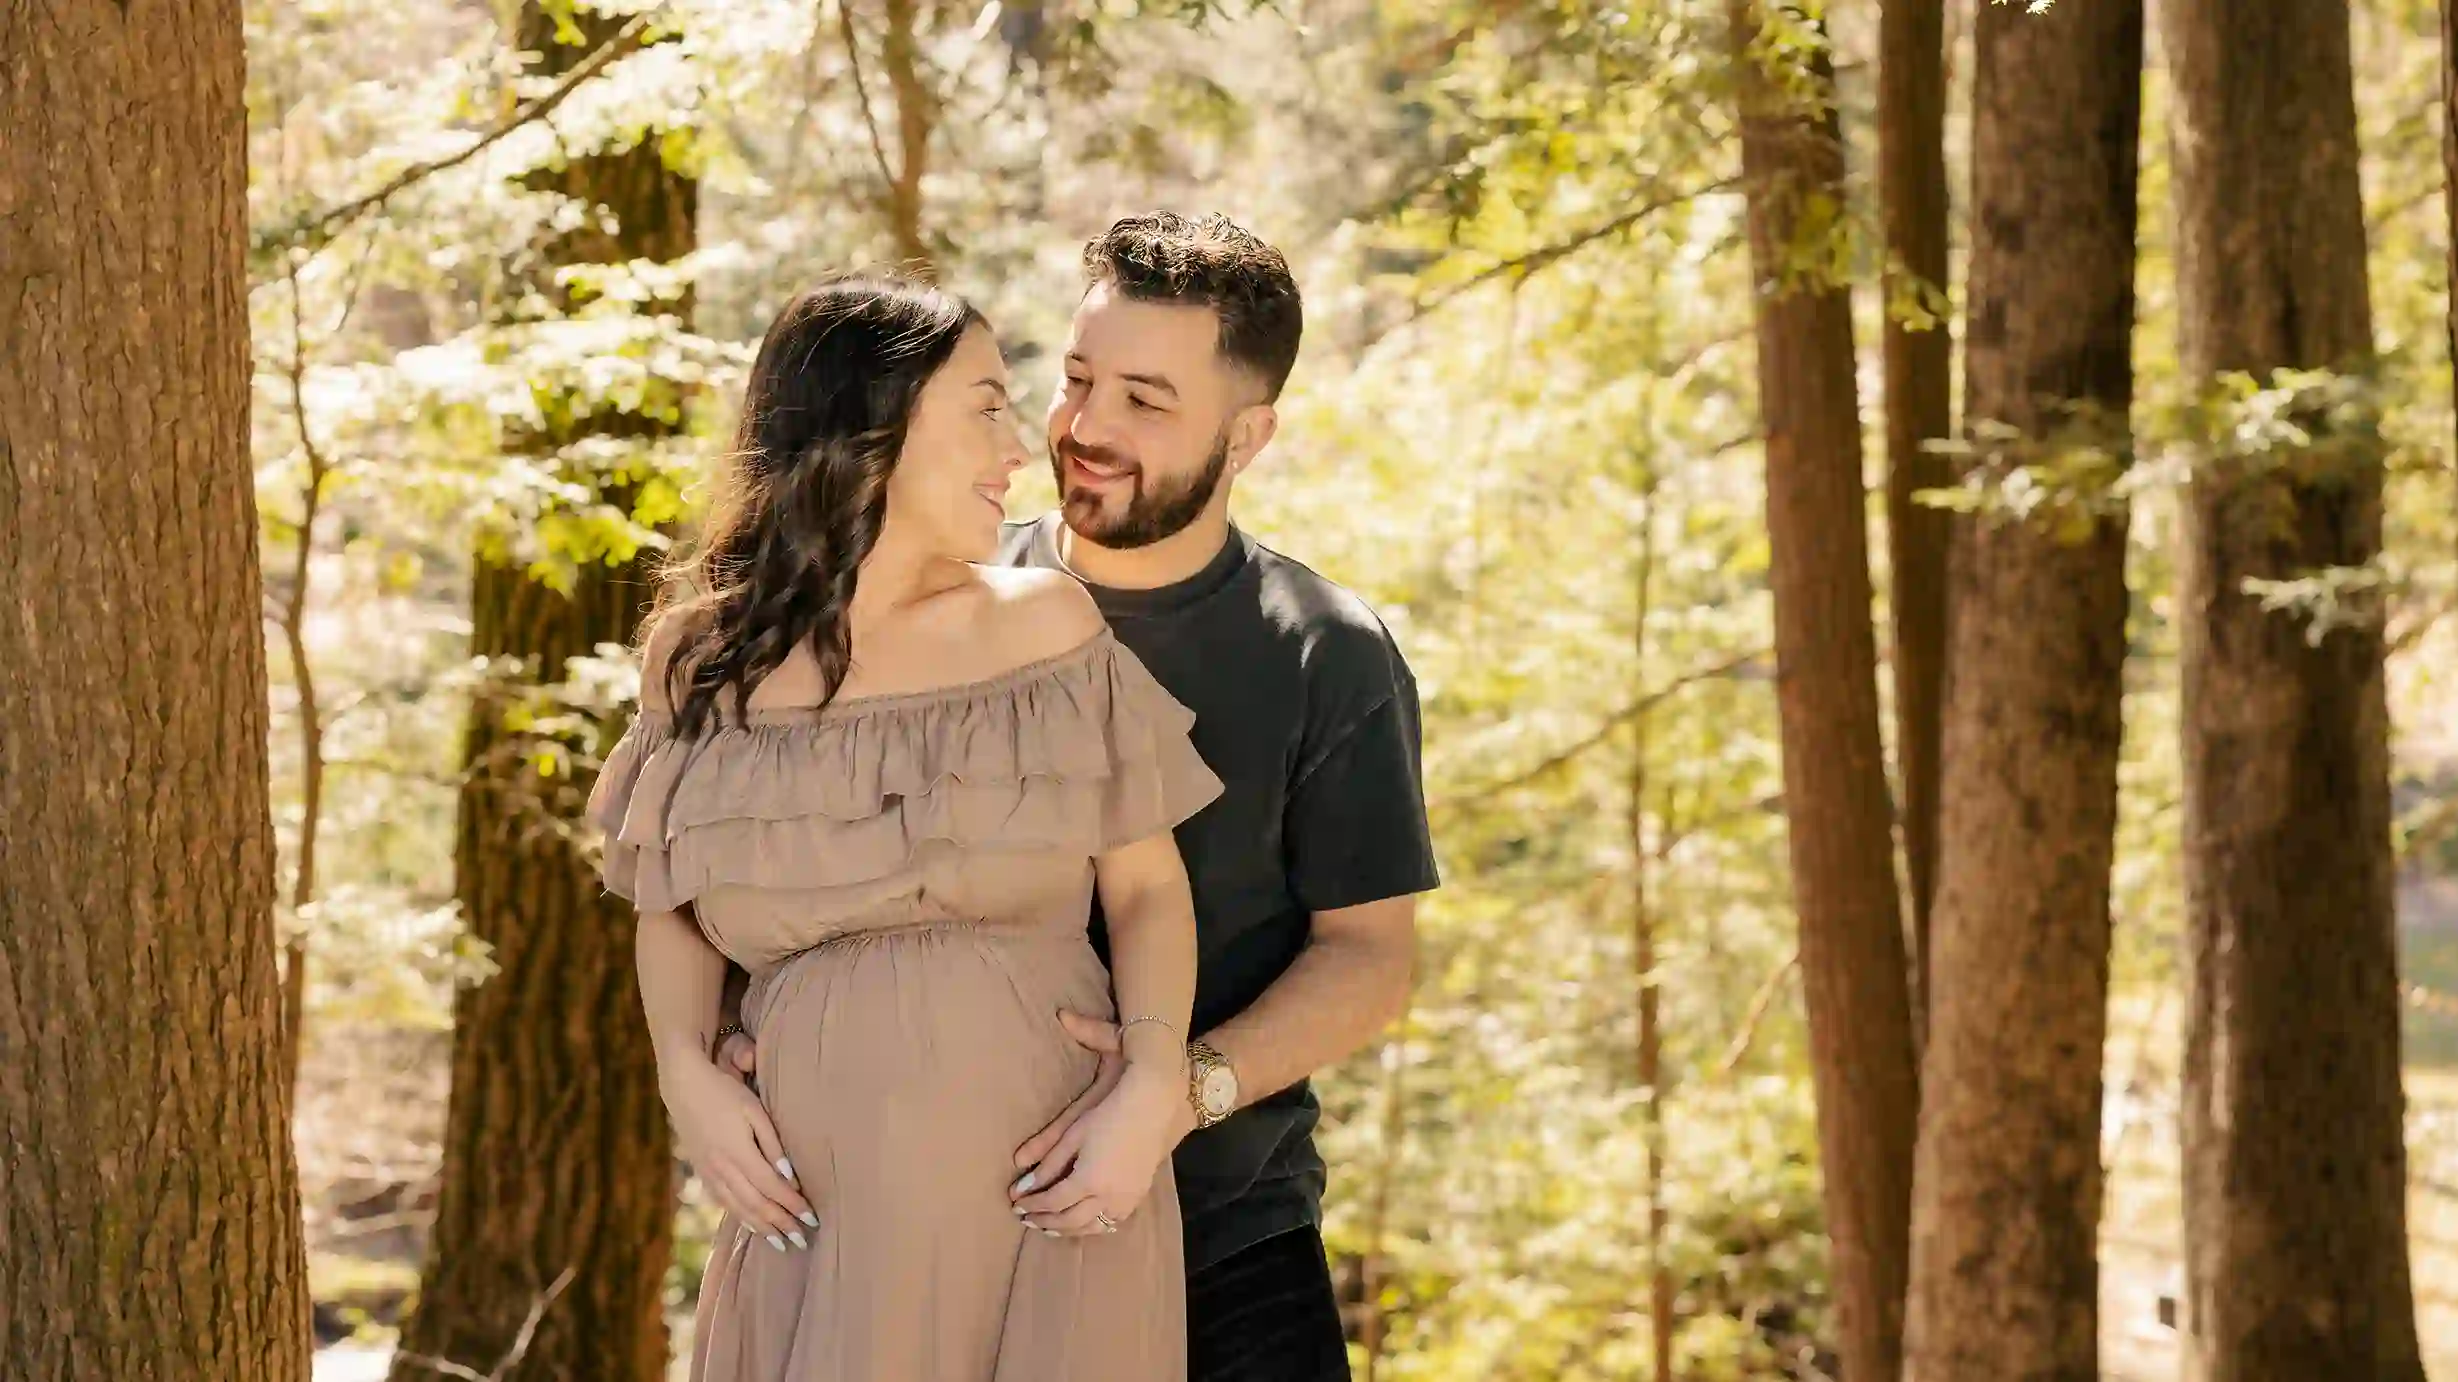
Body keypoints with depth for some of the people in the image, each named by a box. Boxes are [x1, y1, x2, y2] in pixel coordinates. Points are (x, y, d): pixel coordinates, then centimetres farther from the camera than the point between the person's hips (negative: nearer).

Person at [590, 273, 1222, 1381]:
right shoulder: (700, 658, 4)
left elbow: (1148, 888, 3)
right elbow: (671, 909, 14)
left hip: (1057, 1199, 0)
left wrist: (1155, 1085, -13)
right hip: (824, 1203, 0)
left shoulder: (1048, 625, 2)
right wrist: (686, 1073, -3)